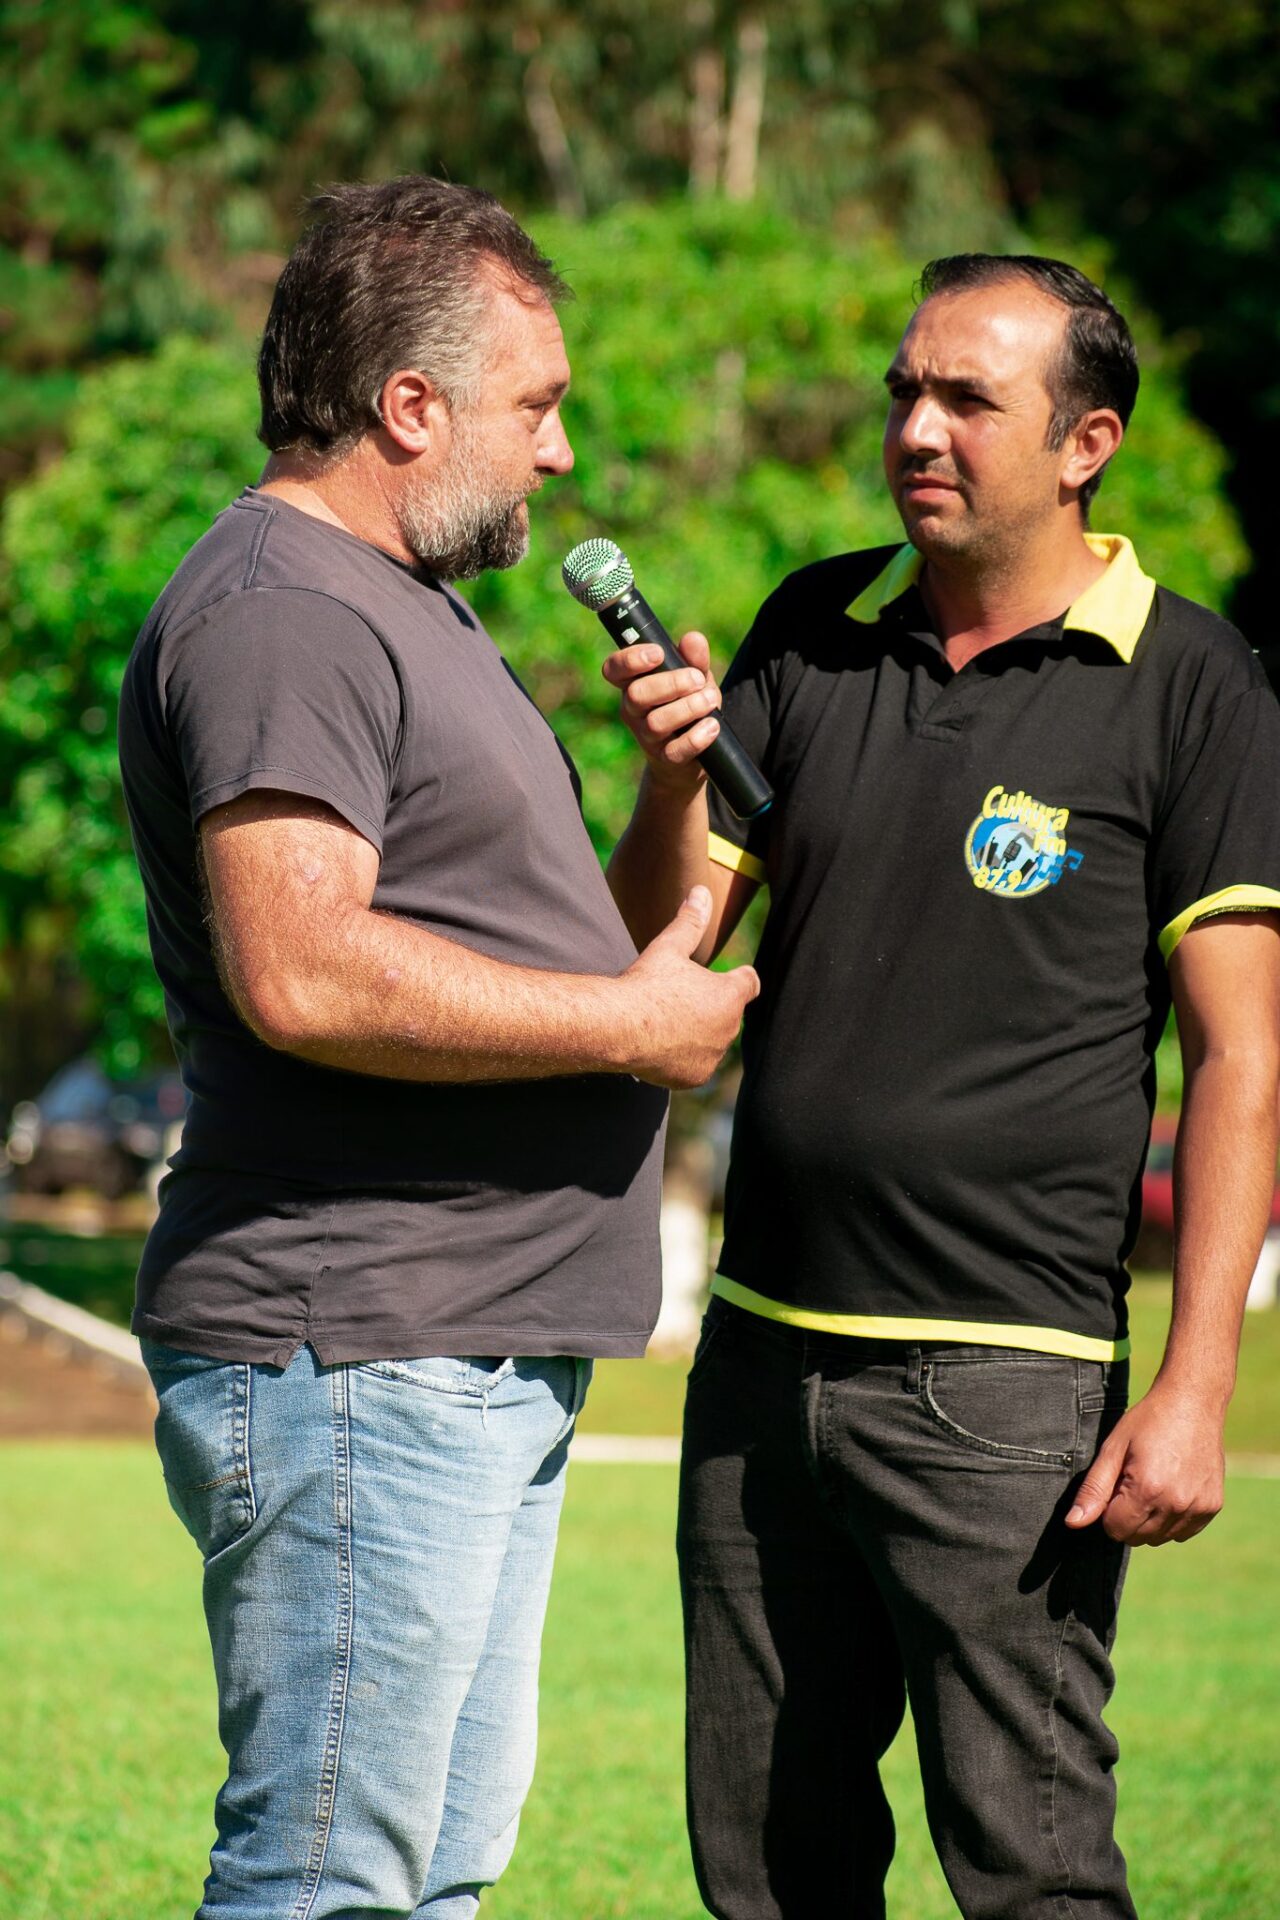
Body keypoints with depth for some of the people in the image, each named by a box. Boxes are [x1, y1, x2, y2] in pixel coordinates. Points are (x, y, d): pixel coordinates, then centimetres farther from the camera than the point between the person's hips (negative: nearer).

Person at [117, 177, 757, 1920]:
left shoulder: (396, 603, 22)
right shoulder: (278, 608, -14)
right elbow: (301, 973, -27)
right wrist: (627, 1022, -17)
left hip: (484, 1361, 11)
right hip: (353, 1366, -11)